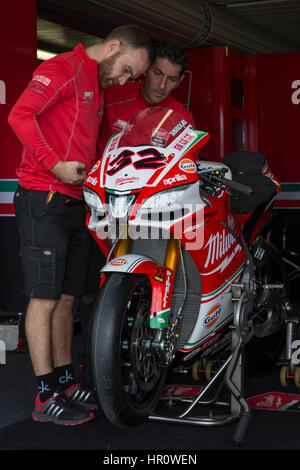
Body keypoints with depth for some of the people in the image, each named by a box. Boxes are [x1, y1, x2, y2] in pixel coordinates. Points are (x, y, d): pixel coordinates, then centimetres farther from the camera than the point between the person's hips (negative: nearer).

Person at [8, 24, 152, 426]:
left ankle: (65, 382, 18)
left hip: (76, 202, 9)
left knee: (66, 298, 11)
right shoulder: (63, 68, -7)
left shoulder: (99, 86, 22)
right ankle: (46, 398, -4)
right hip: (44, 198, -9)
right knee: (45, 297, -7)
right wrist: (55, 165, -21)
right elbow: (20, 114, -18)